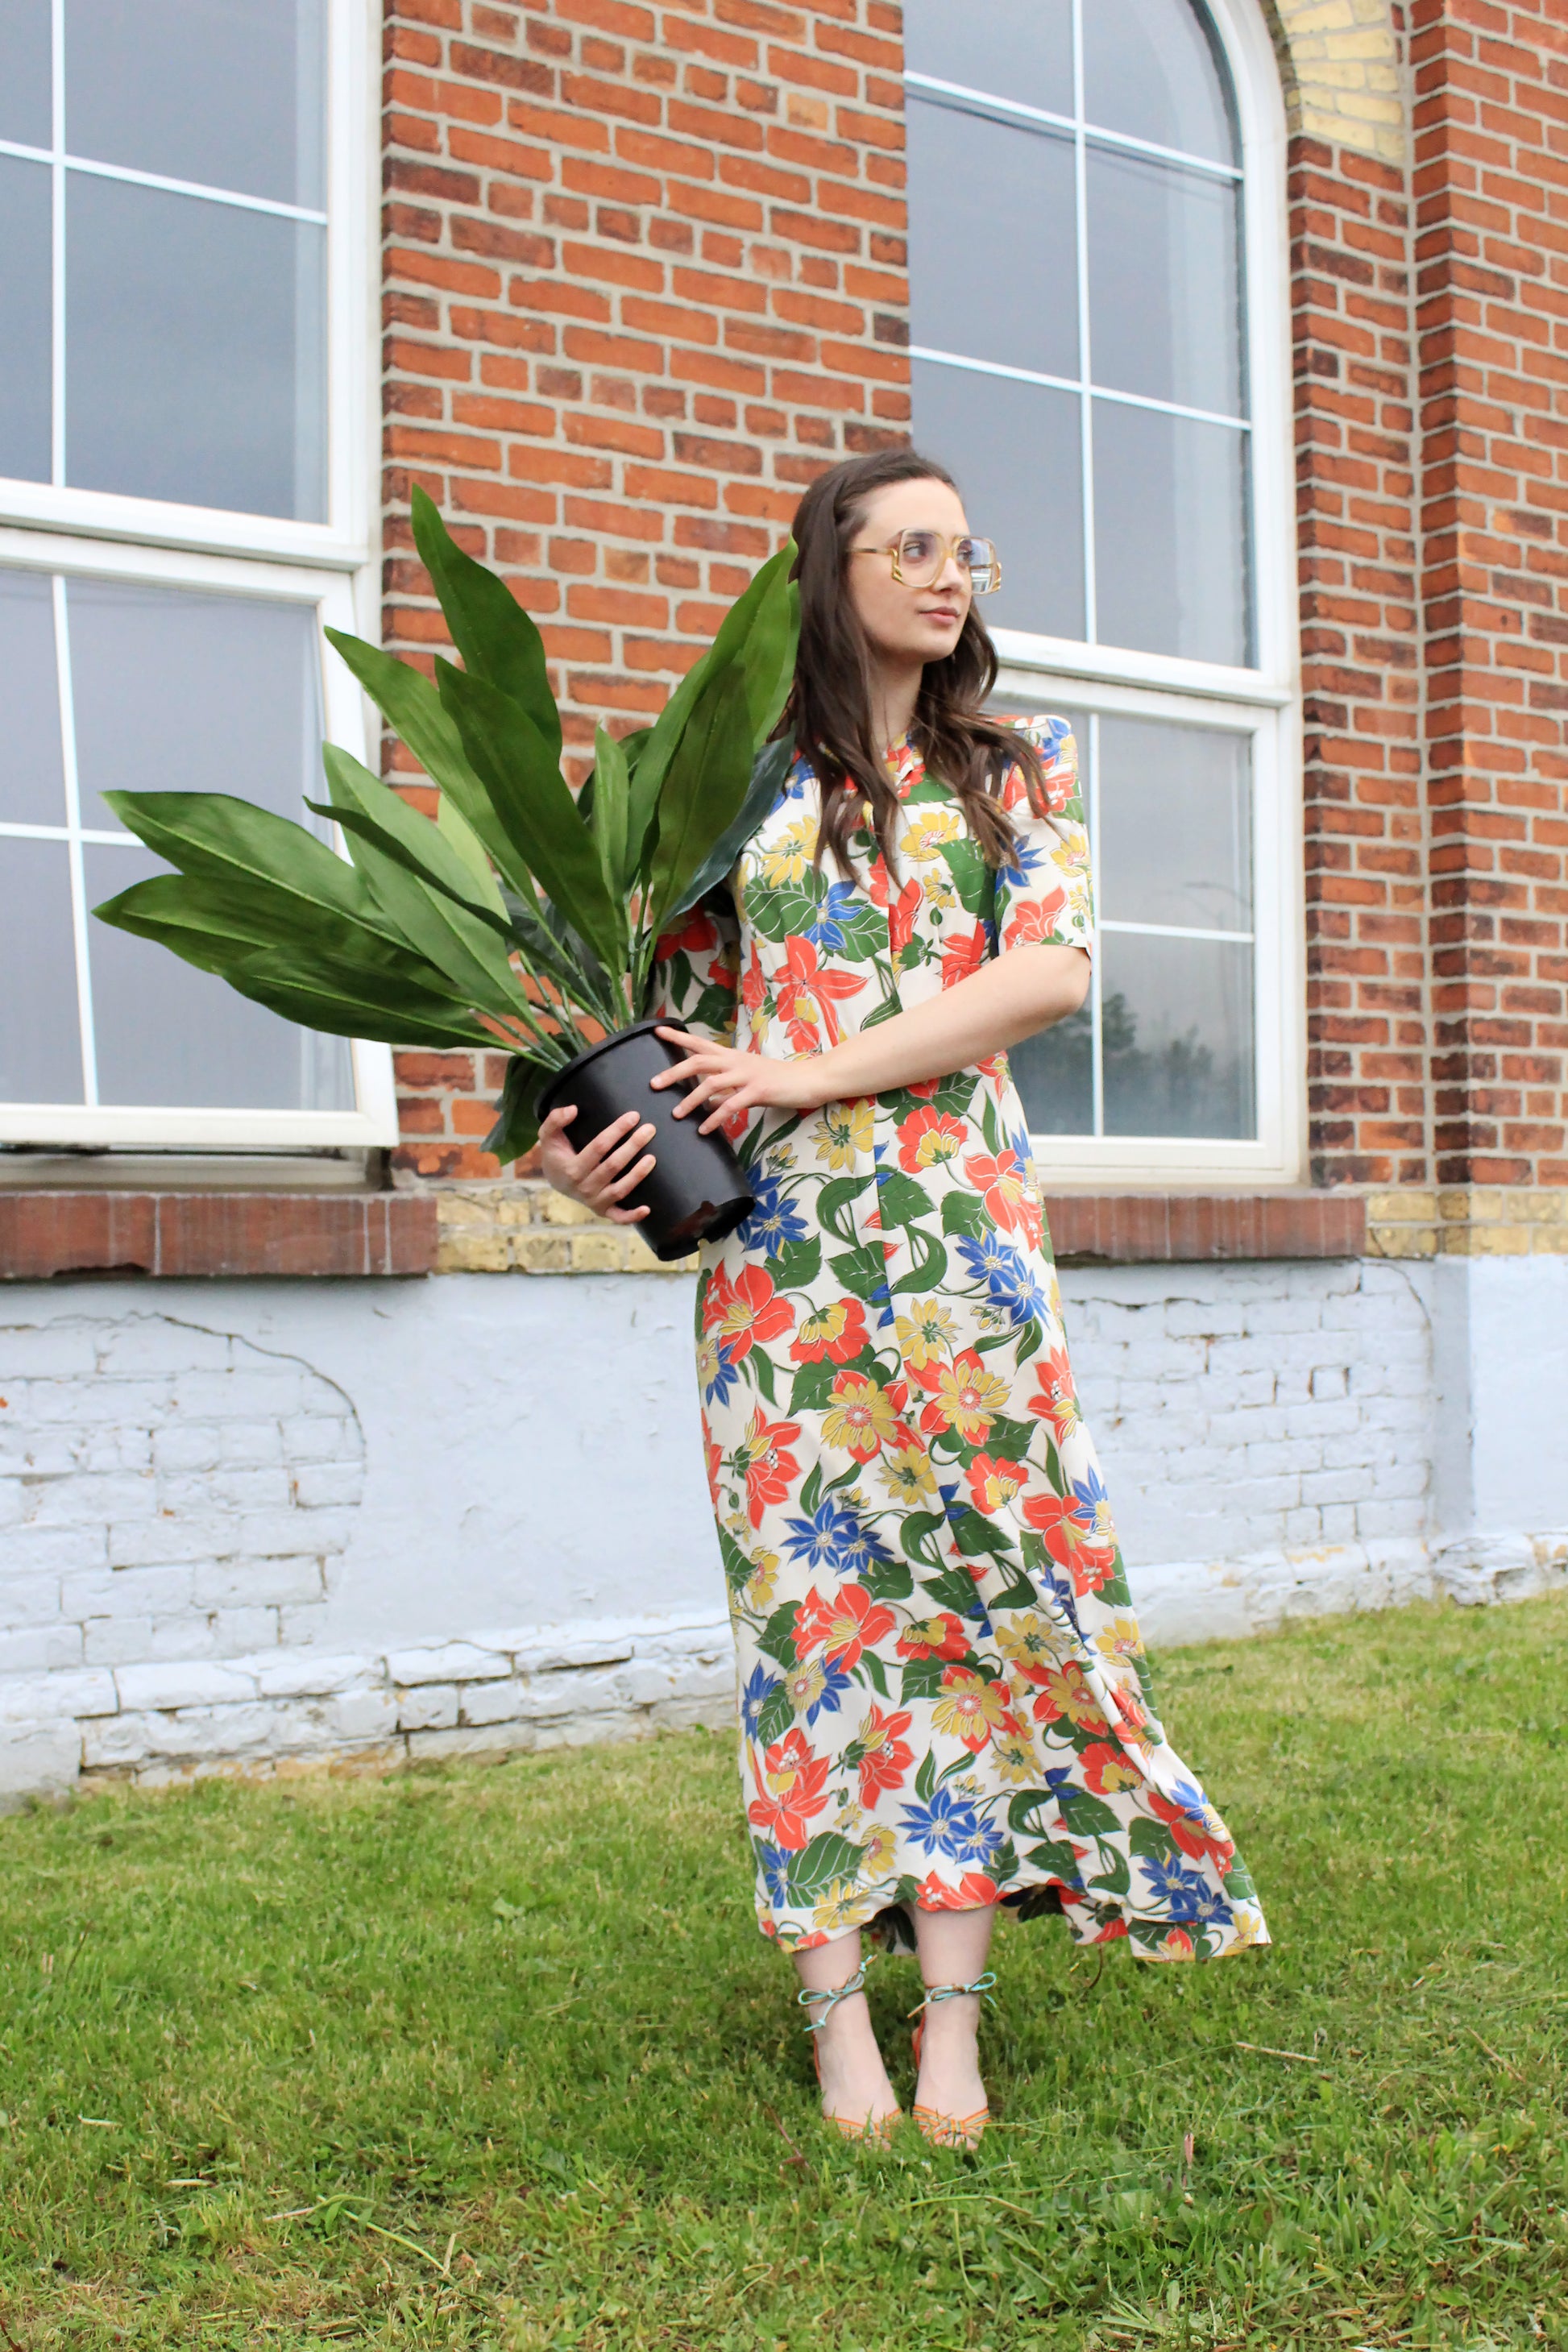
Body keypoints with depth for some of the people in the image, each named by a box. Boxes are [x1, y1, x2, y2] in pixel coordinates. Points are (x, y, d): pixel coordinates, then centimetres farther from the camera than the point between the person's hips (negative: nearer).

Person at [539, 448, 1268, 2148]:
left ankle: (953, 2019, 5)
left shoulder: (1014, 774, 12)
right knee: (808, 1582, -2)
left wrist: (814, 1072, -11)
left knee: (965, 1568, -2)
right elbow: (675, 1001, 10)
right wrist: (591, 1138, -10)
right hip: (779, 1238, 0)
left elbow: (1051, 970, -4)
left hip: (962, 1223, 1)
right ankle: (838, 2017, 5)